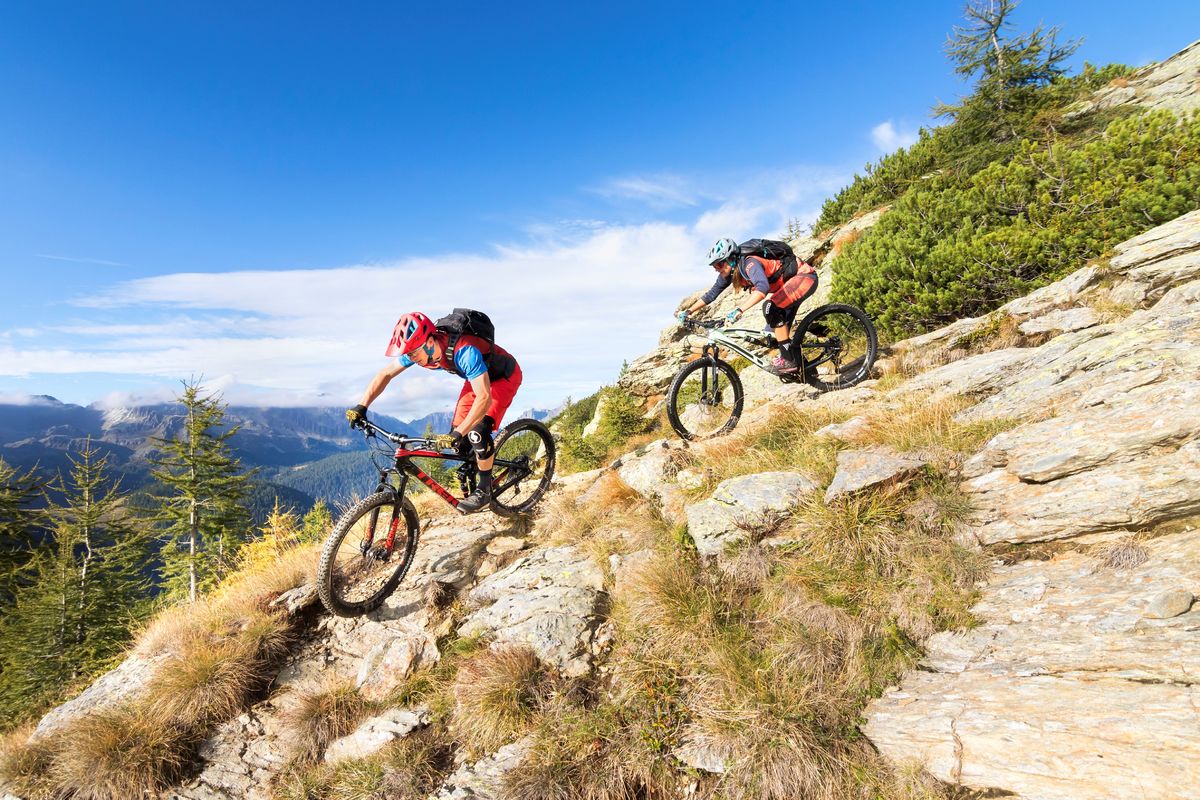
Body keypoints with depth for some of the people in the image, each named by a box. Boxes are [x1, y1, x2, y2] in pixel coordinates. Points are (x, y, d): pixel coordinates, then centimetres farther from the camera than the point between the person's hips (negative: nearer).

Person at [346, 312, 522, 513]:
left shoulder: (464, 352, -42)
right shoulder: (417, 347, -19)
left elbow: (484, 398, -46)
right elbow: (385, 374, -6)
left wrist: (458, 434, -50)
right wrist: (361, 407, -14)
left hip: (504, 376, -7)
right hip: (478, 377, 7)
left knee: (477, 432, -22)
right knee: (457, 438, -2)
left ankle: (484, 490, -3)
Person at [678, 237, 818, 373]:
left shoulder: (749, 263, -30)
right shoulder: (729, 272, -4)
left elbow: (763, 287, -49)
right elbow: (712, 293, 5)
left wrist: (739, 310, -58)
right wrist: (688, 311, -3)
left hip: (805, 276, -10)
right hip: (788, 282, 10)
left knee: (770, 307, -26)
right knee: (780, 326, 11)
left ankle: (788, 360, -18)